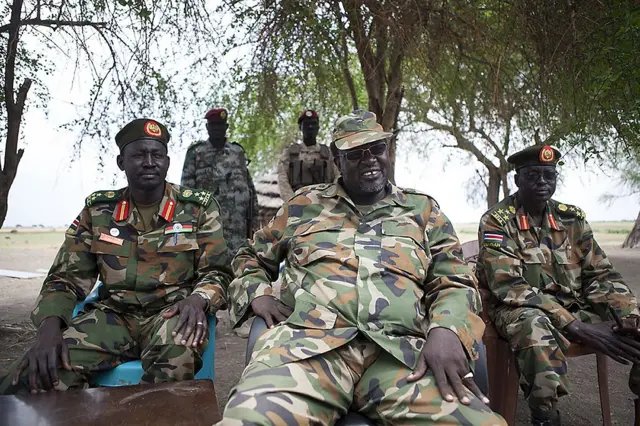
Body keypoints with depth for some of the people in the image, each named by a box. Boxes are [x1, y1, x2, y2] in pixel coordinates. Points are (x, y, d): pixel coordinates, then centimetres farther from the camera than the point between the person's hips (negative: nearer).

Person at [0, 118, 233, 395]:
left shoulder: (198, 208, 2)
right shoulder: (97, 211, 9)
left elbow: (217, 272, 1)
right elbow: (66, 279, 9)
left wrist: (197, 300, -23)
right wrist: (49, 325, -12)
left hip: (172, 313, -1)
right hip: (114, 314, 2)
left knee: (177, 352, -39)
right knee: (28, 379, -25)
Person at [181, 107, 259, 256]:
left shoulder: (238, 151, 15)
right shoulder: (195, 152, 8)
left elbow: (249, 184, 15)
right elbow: (186, 187, 5)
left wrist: (254, 214, 9)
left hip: (237, 220, 2)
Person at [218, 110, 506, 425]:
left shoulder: (423, 210, 22)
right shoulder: (304, 204, 21)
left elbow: (455, 283, 16)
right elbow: (250, 257, 29)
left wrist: (446, 329, -7)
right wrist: (258, 294, 6)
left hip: (401, 352, 2)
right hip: (308, 339, -1)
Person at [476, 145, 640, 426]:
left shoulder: (572, 218, 6)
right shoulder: (496, 221, -11)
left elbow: (601, 275, 6)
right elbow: (509, 287, -20)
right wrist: (576, 327, -27)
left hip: (574, 306, 6)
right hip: (520, 310, -5)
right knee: (536, 326, -39)